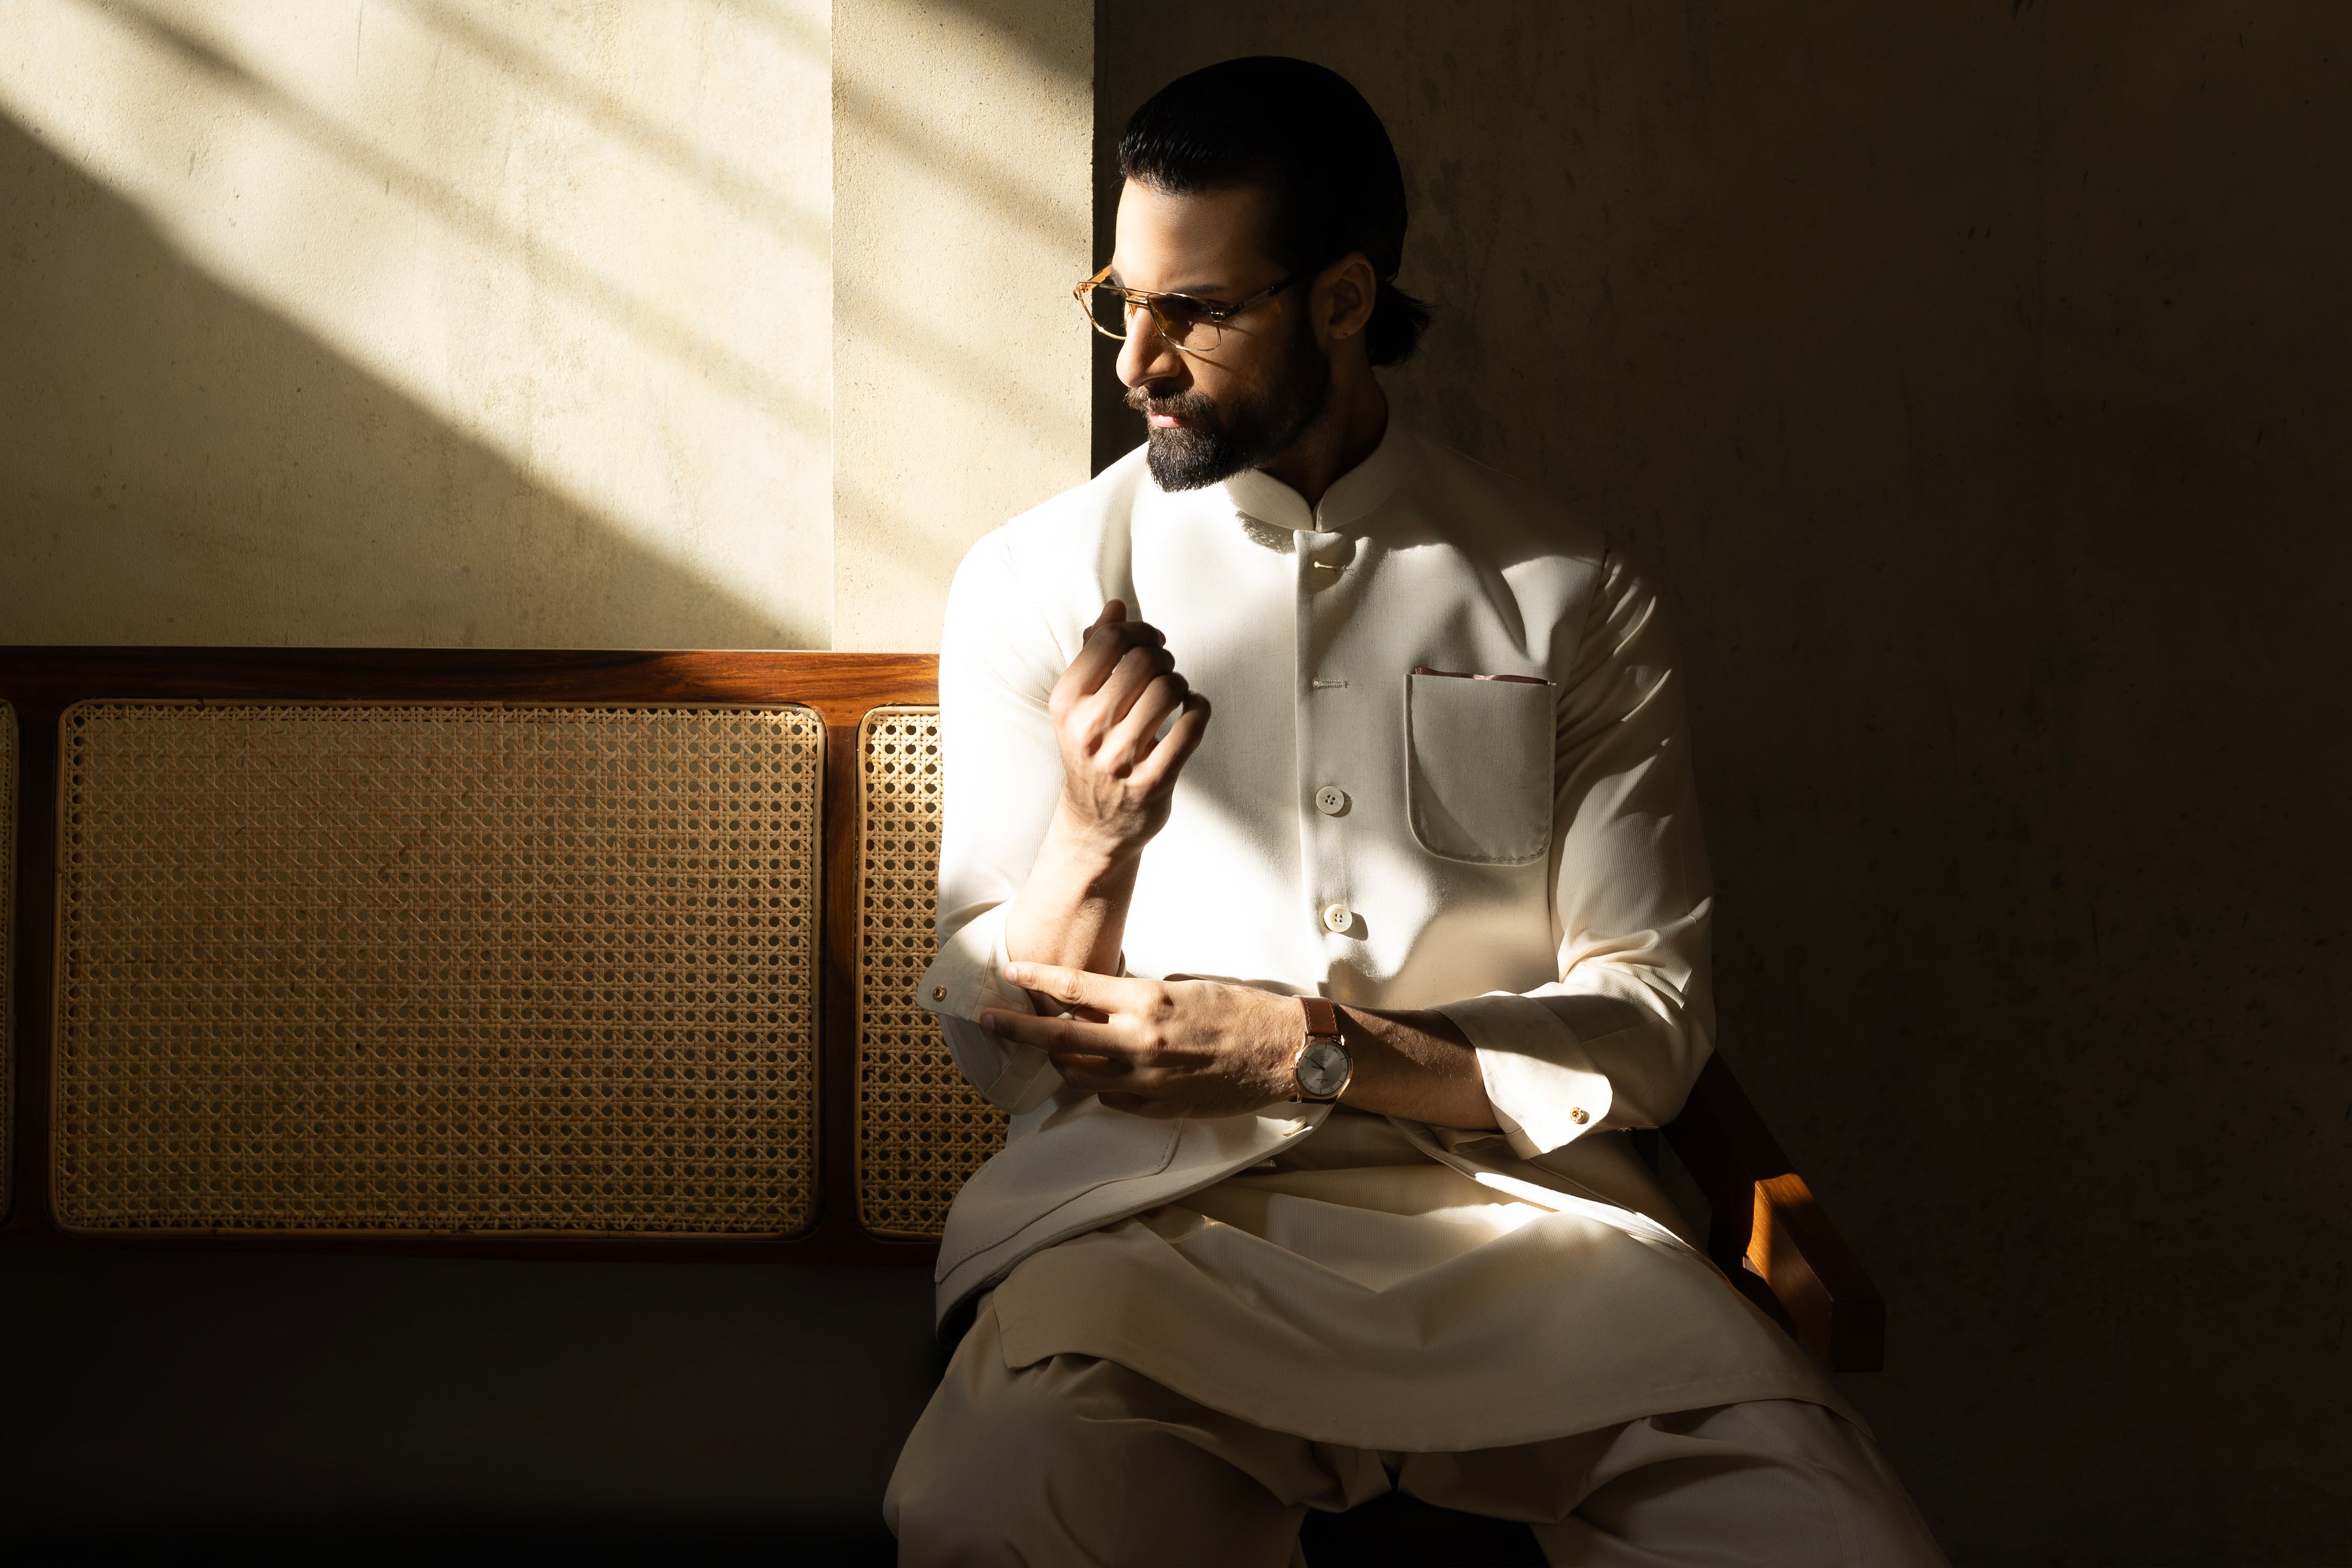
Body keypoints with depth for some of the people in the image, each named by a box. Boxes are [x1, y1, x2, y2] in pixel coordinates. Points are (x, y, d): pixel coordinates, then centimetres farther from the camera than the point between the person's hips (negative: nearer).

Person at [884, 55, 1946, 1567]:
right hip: (1150, 1207, -1)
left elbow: (1649, 1030, 3)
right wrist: (1093, 841, -15)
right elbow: (996, 1040, 7)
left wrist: (1303, 1045, -9)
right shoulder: (1034, 584, 7)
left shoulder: (1575, 595, 7)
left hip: (1508, 1192, 1)